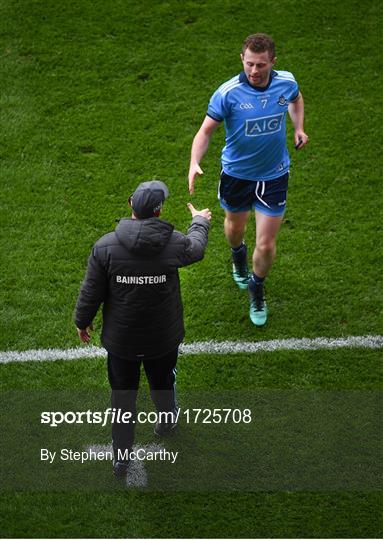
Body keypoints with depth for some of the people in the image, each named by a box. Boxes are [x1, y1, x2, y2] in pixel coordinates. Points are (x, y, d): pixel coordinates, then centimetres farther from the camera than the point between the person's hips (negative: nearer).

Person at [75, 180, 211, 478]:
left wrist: (82, 322, 9)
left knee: (123, 397, 15)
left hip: (120, 341, 0)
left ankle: (122, 458, 27)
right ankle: (167, 421, 57)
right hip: (164, 339, 1)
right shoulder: (174, 243, -19)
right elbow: (196, 248, 6)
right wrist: (200, 221, 28)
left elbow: (91, 293, -11)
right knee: (163, 384, 28)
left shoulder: (105, 247, -19)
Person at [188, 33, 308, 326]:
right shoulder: (228, 93, -22)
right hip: (236, 175, -1)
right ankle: (238, 255, 63)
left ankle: (256, 288, 32)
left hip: (274, 175, 1)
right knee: (235, 227, 24)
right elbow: (206, 130, -15)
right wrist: (195, 163, -31)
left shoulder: (286, 82, -11)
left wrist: (299, 128, 3)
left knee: (266, 245, 0)